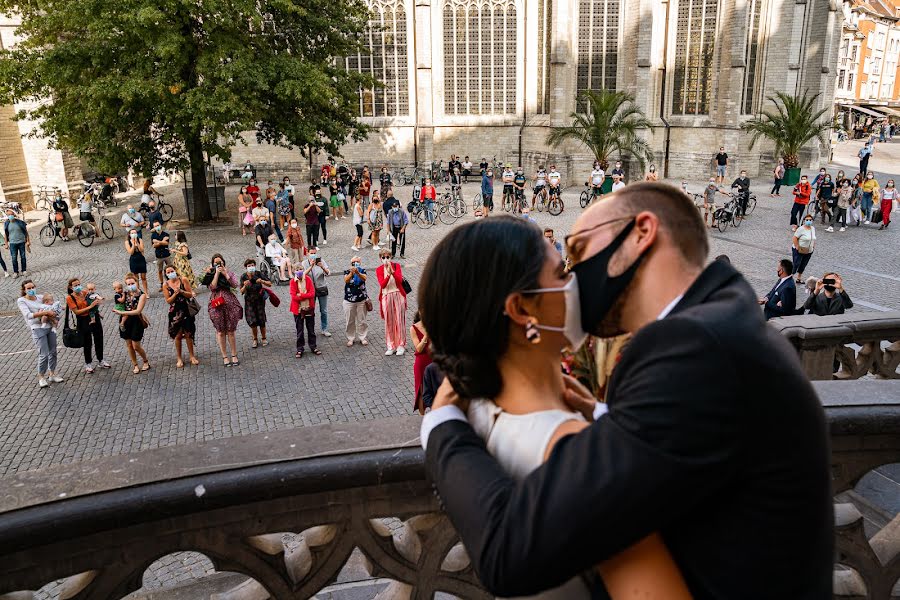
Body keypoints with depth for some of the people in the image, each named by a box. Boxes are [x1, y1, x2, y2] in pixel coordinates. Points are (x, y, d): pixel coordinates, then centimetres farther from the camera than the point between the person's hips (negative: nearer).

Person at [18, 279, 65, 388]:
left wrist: (48, 315, -9)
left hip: (50, 327, 5)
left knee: (53, 352, 9)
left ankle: (52, 374, 24)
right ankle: (41, 377, 10)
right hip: (38, 329, -5)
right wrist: (45, 312, -23)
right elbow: (28, 315, -16)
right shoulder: (21, 300, -3)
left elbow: (52, 309, 12)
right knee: (44, 355, -8)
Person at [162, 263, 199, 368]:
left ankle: (191, 356, 22)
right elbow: (168, 301, -6)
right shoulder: (166, 285, -4)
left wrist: (181, 291, -22)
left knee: (188, 334, 7)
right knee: (178, 335, 6)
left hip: (186, 310, 0)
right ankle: (179, 358, 19)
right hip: (175, 312, 0)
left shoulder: (184, 280, -6)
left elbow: (190, 294, -6)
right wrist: (175, 294, -20)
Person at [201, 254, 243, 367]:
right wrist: (217, 273, -12)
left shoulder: (228, 272, 8)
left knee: (231, 331, 4)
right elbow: (213, 287, -13)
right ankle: (224, 357, 14)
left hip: (229, 303, 1)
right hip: (216, 304, -1)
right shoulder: (209, 275, 3)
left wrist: (225, 274, -10)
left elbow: (235, 285, -6)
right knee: (220, 332, 5)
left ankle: (234, 355, 13)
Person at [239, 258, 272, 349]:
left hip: (259, 300, 0)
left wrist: (262, 281, -25)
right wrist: (245, 286, -31)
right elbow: (241, 292, -12)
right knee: (252, 322, -3)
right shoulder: (243, 277, -10)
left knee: (261, 321, -1)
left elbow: (270, 284, -7)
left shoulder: (258, 275, -10)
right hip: (249, 301, 0)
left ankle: (264, 338, 19)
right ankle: (255, 339, 17)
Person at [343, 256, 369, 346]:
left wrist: (357, 273, -43)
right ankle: (351, 338, 19)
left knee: (361, 320, 9)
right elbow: (346, 280, -21)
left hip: (362, 299, 0)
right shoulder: (347, 272, -1)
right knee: (350, 321, 7)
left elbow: (364, 278, -22)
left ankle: (362, 338, 21)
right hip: (349, 300, 0)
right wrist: (351, 273, -40)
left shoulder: (362, 271, -1)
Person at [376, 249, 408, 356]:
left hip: (398, 295, -1)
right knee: (389, 322, 5)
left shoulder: (396, 265, -2)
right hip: (386, 297, 1)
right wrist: (388, 274, -30)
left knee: (399, 320, 2)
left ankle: (401, 345, 10)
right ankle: (391, 346, 14)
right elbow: (382, 285, -15)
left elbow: (400, 280, -15)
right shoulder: (379, 270, -1)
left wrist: (392, 271, -28)